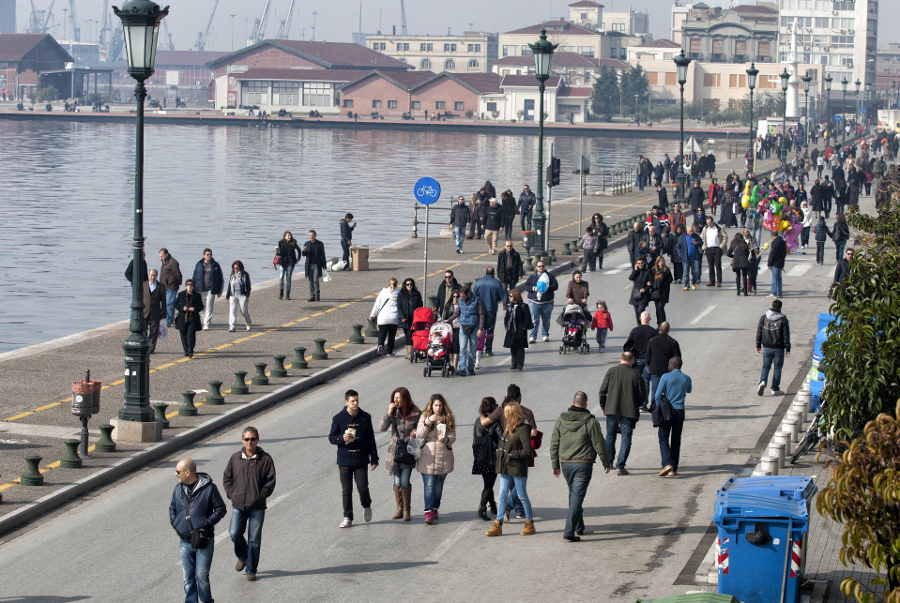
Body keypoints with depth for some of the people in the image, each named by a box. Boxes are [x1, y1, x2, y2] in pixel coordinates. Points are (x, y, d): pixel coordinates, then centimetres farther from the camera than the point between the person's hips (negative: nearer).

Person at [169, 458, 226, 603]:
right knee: (188, 577, 6)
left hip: (204, 541, -5)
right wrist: (174, 523, 7)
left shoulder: (209, 488, -7)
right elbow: (172, 508, 25)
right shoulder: (178, 488, 9)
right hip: (185, 541, 5)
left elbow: (221, 509, -2)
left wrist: (207, 523, -14)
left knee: (202, 576, -7)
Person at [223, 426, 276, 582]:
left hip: (257, 507, -2)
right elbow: (227, 478, 14)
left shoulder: (265, 459, -2)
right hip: (238, 505, 2)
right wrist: (231, 494, 0)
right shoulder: (235, 458, 6)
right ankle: (242, 556, 24)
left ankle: (251, 570, 15)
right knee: (235, 533, -6)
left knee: (254, 539, 2)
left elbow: (270, 481, -2)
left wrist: (260, 496, -10)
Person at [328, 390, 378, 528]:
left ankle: (366, 506, 24)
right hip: (344, 459, 0)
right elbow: (331, 437, 4)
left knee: (362, 487, -8)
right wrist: (342, 438, -18)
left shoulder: (365, 417, 5)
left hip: (361, 459, 0)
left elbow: (371, 439, 10)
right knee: (346, 490, 3)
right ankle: (347, 518, 14)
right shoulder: (339, 418, 1)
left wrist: (374, 459, 8)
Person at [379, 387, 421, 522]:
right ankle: (399, 509, 17)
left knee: (405, 481, -9)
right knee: (397, 481, 6)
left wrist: (416, 433, -17)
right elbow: (382, 428, -3)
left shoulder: (416, 413, -6)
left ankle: (407, 510, 2)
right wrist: (389, 414, -15)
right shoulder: (393, 410, 3)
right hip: (394, 450, 3)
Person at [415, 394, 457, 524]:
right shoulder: (424, 417, 4)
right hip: (427, 457, -2)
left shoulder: (448, 418, 5)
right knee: (429, 485, -8)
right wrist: (428, 422, -17)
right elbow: (419, 434, -5)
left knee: (438, 486, 10)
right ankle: (428, 513, -12)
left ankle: (435, 509, 25)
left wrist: (445, 439, -20)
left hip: (444, 458, 2)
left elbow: (453, 437, 2)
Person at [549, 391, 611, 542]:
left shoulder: (561, 420, 3)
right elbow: (599, 445, -7)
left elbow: (554, 444, 7)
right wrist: (606, 463, 7)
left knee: (573, 494, 21)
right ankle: (569, 531, -14)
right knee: (577, 497, -6)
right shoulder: (590, 422, -11)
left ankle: (579, 527, 31)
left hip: (565, 464, 5)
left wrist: (555, 464, 15)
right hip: (583, 464, -5)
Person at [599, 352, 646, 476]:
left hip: (611, 410, 2)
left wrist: (603, 407, 13)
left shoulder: (611, 372, -2)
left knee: (610, 436, 19)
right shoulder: (636, 375, -5)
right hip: (629, 411, -2)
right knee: (626, 438, 4)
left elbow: (602, 391, 0)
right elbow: (642, 396, -1)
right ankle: (620, 466, -3)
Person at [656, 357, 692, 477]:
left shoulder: (666, 377, -6)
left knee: (663, 438, 1)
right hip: (680, 411, 3)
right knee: (676, 440, 9)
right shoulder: (687, 379, 5)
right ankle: (674, 469, 9)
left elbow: (658, 395, -9)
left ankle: (667, 464, -19)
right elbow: (689, 390, 27)